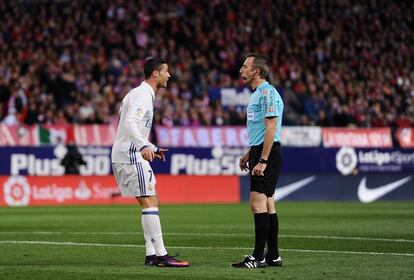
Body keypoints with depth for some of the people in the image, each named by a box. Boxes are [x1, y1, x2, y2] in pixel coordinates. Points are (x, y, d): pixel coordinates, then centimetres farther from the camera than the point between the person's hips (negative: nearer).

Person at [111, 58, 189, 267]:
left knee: (151, 202, 11)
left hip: (126, 154, 11)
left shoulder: (140, 93, 20)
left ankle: (151, 255, 9)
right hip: (130, 155, -11)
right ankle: (161, 255, -16)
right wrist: (144, 146, -42)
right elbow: (130, 123, -28)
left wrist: (152, 148, 34)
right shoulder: (143, 95, -13)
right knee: (149, 202, -13)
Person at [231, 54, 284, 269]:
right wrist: (249, 154, 24)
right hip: (260, 153, 10)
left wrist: (262, 160, -23)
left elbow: (271, 128, -20)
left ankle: (258, 257, -14)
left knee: (258, 202, -13)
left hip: (267, 154, -10)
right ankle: (273, 256, 12)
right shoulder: (258, 93, 19)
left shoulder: (267, 92, -13)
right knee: (267, 204, 10)